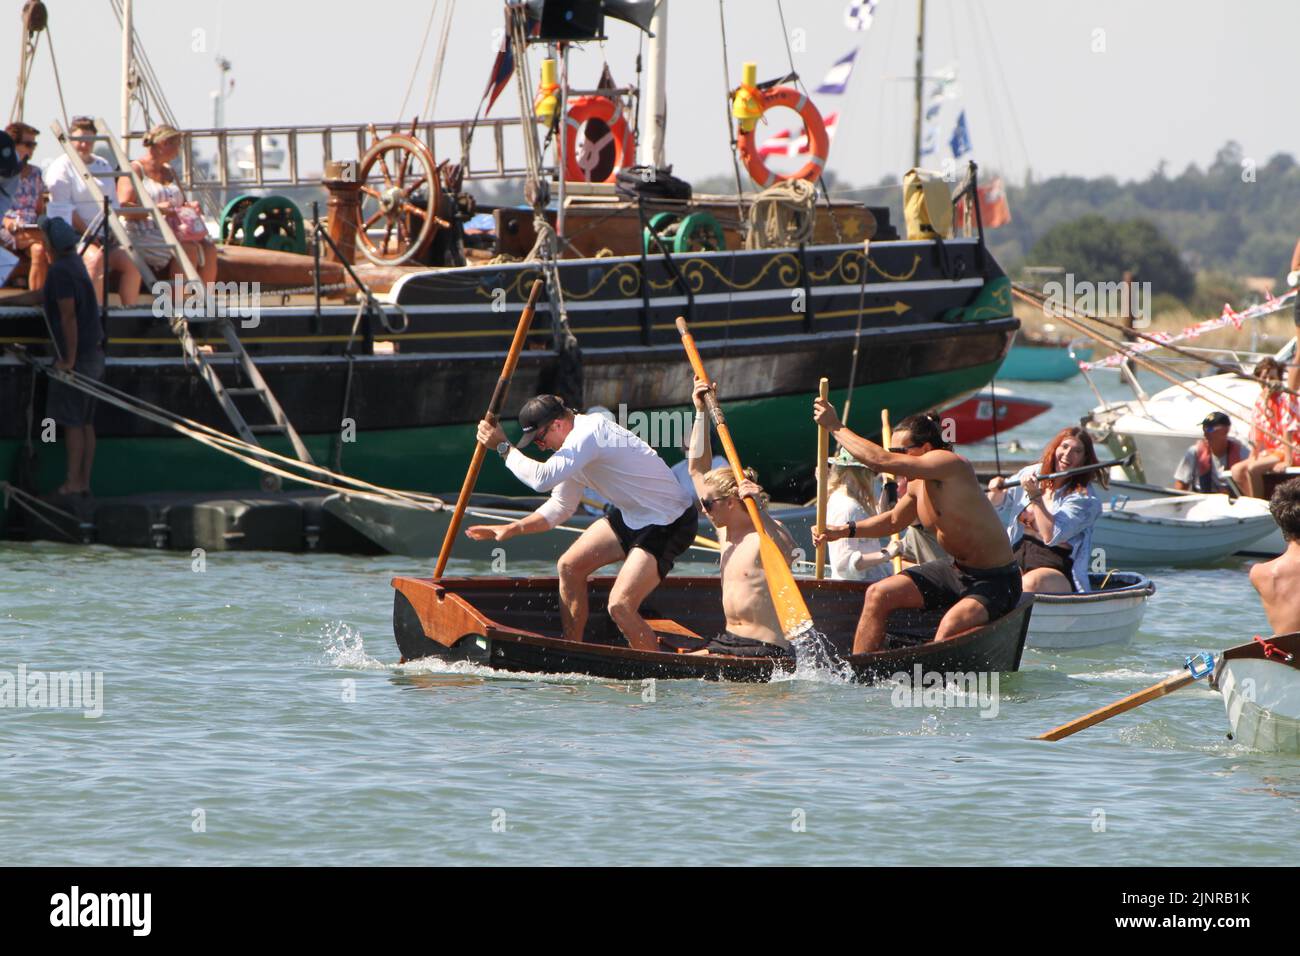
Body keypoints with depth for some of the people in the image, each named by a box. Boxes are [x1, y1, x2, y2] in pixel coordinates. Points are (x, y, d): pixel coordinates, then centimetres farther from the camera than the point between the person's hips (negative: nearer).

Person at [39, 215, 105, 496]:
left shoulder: (60, 270, -19)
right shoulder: (74, 261, 9)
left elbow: (69, 317, -22)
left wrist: (69, 359, -19)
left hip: (76, 355, -9)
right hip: (93, 352, 9)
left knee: (72, 421, -5)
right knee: (85, 422, 9)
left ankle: (73, 484, -4)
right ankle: (84, 482, 11)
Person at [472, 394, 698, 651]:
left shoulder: (588, 435, -25)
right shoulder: (574, 444, 7)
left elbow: (542, 478, -35)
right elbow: (560, 508, 17)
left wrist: (503, 447, -22)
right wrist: (512, 529, 7)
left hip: (669, 524, -10)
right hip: (630, 515, 10)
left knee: (620, 606, -18)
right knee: (570, 565, 12)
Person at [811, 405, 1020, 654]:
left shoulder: (950, 465, -25)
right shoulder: (917, 484, 3)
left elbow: (880, 461, -31)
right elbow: (894, 520, 23)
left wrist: (836, 427, -20)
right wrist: (844, 531, 10)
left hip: (996, 581, -9)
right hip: (956, 569, 10)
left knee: (950, 627, -35)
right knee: (878, 594, 6)